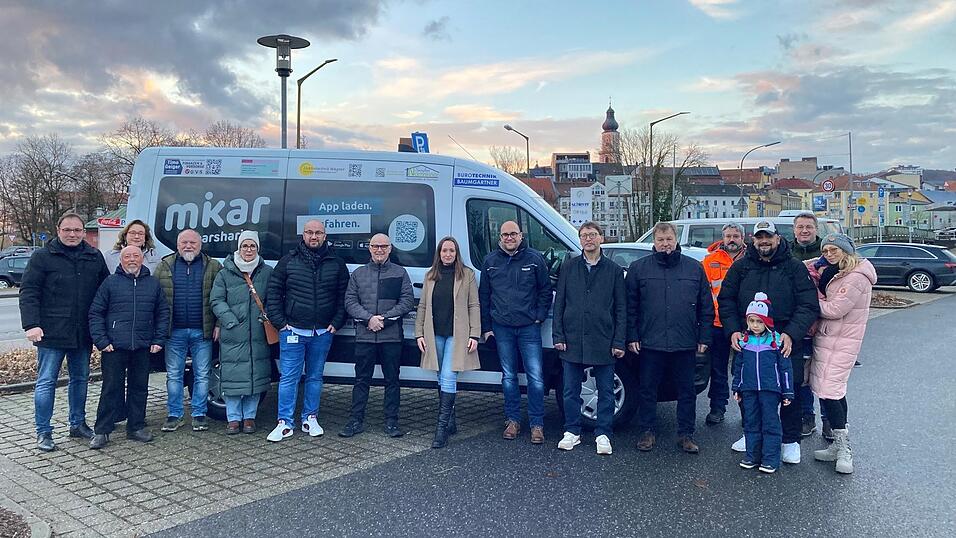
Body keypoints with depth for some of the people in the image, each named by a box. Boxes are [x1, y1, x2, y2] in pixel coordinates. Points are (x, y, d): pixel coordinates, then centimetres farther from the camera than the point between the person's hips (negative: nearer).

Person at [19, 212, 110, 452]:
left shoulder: (94, 257, 8)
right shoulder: (42, 257, -2)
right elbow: (28, 292, -6)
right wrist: (31, 324, -17)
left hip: (83, 334, 4)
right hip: (51, 333, -4)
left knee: (80, 379, 14)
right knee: (46, 382, 1)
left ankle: (78, 423, 28)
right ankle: (43, 432, 10)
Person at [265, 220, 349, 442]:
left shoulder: (337, 264, 5)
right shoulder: (288, 261, 2)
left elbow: (344, 297, 9)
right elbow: (273, 292, 3)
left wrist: (336, 323, 0)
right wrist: (280, 323, -3)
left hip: (323, 333, 2)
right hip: (293, 331, -1)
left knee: (315, 377, 11)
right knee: (288, 377, -1)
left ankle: (310, 419, 22)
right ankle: (285, 423, 6)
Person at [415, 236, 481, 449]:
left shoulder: (467, 275, 1)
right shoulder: (430, 276, 11)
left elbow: (474, 306, -1)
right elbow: (422, 307, 13)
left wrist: (474, 335, -8)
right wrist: (419, 333, 5)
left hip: (457, 335, -4)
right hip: (435, 335, 4)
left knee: (448, 379, -11)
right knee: (443, 380, 12)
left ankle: (442, 427, -9)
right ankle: (451, 422, 24)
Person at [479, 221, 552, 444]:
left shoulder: (534, 258, 1)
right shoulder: (490, 261, 7)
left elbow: (545, 290, 5)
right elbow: (483, 296, 10)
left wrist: (539, 317, -3)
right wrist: (486, 327, 7)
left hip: (529, 327, -2)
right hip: (502, 328, 2)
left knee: (535, 377, -4)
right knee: (508, 377, 10)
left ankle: (537, 424, 5)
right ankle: (513, 420, 21)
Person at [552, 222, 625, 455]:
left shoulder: (614, 270, 4)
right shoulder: (568, 267, 6)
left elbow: (621, 309, 4)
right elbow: (559, 303, 6)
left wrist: (619, 342, -3)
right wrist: (558, 335, -1)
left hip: (603, 341, -1)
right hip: (572, 340, 1)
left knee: (606, 391, 6)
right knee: (571, 390, 9)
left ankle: (603, 434, 18)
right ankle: (572, 432, 22)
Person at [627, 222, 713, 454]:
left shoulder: (695, 268, 7)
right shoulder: (638, 268, 3)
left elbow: (706, 307, 9)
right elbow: (630, 306, 4)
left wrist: (704, 338, 4)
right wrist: (632, 336, -2)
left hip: (685, 344, 1)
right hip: (650, 343, -1)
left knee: (687, 391, 9)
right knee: (647, 390, 7)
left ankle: (686, 435, 21)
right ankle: (647, 432, 20)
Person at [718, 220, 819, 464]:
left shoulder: (795, 268, 2)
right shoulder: (741, 266, 8)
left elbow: (809, 305, -4)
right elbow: (726, 300, 8)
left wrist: (791, 334, -17)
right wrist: (733, 330, -6)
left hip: (785, 342, -2)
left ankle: (791, 440, 21)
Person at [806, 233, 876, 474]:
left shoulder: (856, 277, -15)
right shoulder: (837, 274, 16)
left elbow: (835, 310, -18)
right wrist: (818, 285, -4)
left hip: (840, 343, -9)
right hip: (827, 338, 10)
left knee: (828, 391, -11)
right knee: (836, 390, 12)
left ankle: (842, 449, -2)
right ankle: (841, 446, 20)